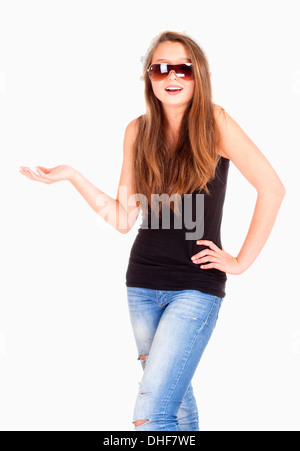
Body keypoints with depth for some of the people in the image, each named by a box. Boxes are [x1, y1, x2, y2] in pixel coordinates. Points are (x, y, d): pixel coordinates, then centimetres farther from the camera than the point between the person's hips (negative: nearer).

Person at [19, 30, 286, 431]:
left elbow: (272, 188, -9)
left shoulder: (214, 123, -8)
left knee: (151, 416, -12)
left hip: (197, 286, -4)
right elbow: (123, 218, 4)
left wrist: (242, 261, -8)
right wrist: (71, 176, -4)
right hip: (143, 285, 5)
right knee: (177, 401, 17)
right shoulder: (138, 131, 4)